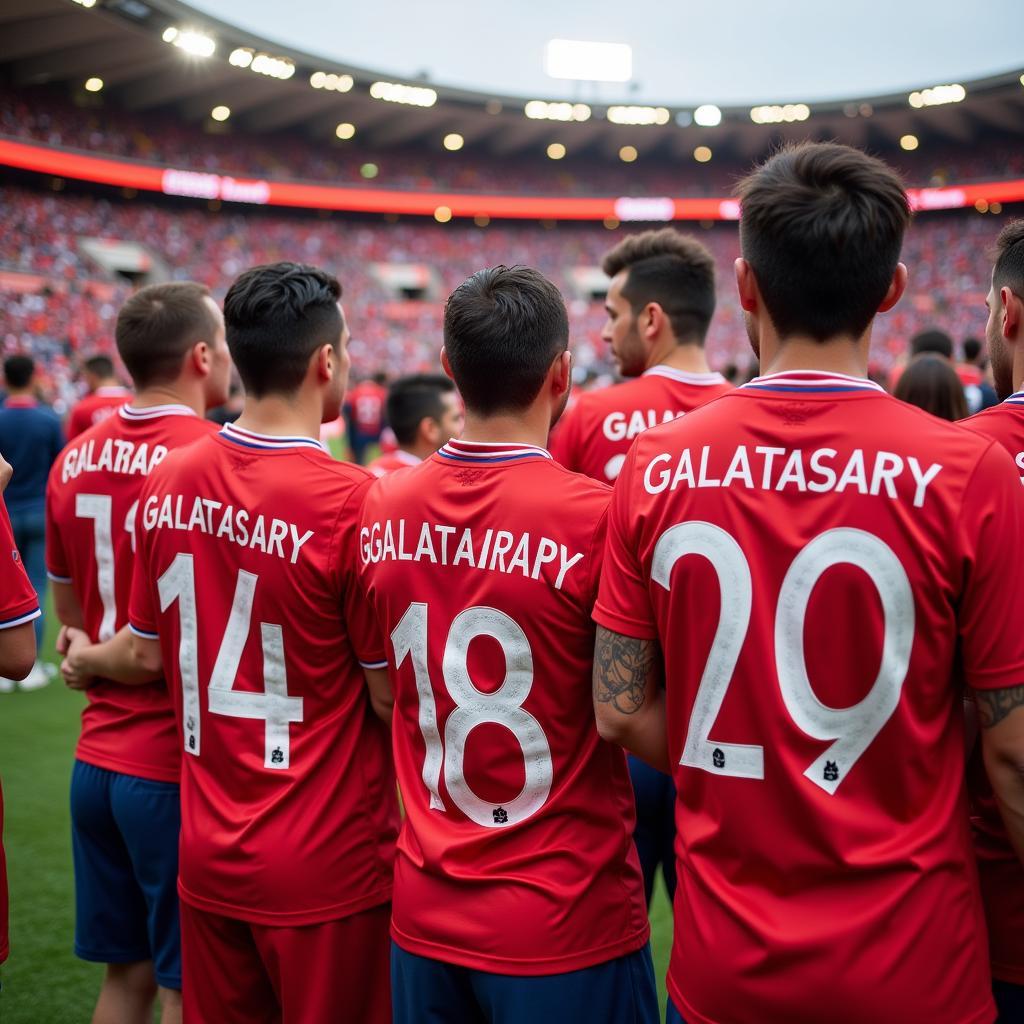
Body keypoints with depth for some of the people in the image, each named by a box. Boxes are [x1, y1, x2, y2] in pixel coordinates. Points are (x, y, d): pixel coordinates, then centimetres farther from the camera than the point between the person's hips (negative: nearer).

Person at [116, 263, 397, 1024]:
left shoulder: (169, 482, -3)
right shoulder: (352, 500, -21)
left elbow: (148, 653, 9)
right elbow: (393, 699, -13)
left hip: (207, 853, 5)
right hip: (324, 868, -5)